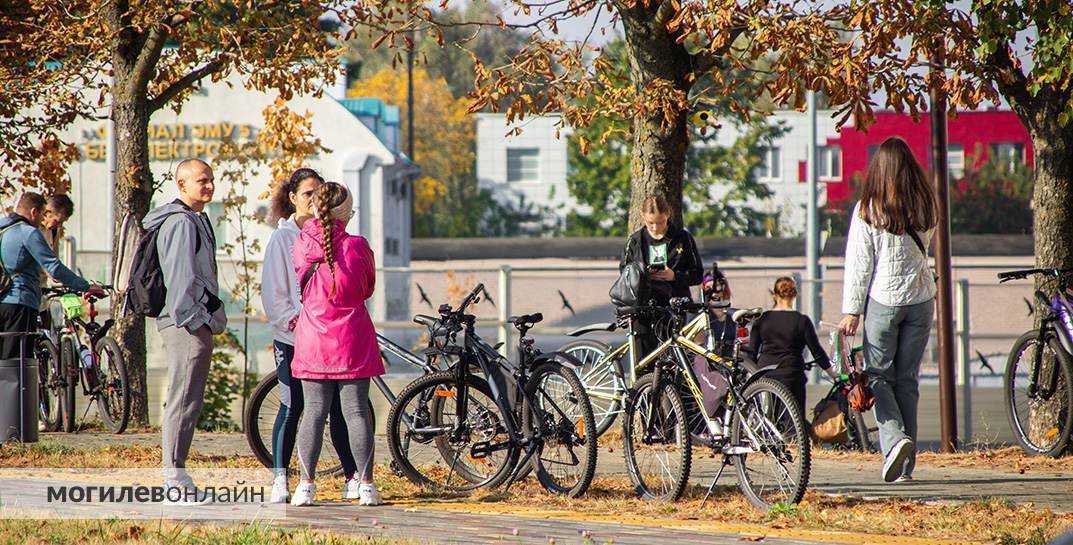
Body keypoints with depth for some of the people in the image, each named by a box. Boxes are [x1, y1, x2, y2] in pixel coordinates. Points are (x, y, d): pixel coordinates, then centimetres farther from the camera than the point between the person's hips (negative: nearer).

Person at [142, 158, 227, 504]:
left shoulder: (195, 220, 21)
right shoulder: (182, 223, -12)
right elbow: (183, 278, -19)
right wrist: (195, 320, -20)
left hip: (194, 323, 11)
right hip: (188, 323, -11)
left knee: (186, 402, 12)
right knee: (184, 401, -10)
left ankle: (175, 478, 16)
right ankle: (176, 481, -10)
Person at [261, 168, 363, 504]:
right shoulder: (283, 238, 2)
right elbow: (273, 293, -1)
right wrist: (294, 321, -13)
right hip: (292, 337, -2)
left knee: (338, 407, 1)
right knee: (291, 408, -1)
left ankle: (352, 476, 5)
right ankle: (280, 480, 3)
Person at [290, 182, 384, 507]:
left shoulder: (303, 244, -3)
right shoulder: (357, 246, -9)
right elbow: (368, 288, 7)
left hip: (312, 341, 1)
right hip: (353, 341, -1)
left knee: (314, 412, 4)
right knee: (356, 412, 3)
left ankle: (306, 484, -1)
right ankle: (366, 485, 3)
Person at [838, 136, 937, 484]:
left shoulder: (868, 210, -9)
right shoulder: (925, 209, 1)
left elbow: (859, 263, -7)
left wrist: (851, 310, -4)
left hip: (883, 300, -3)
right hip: (921, 299, 4)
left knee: (879, 376, 7)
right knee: (907, 380, 10)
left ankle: (895, 437, -19)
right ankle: (906, 465, 8)